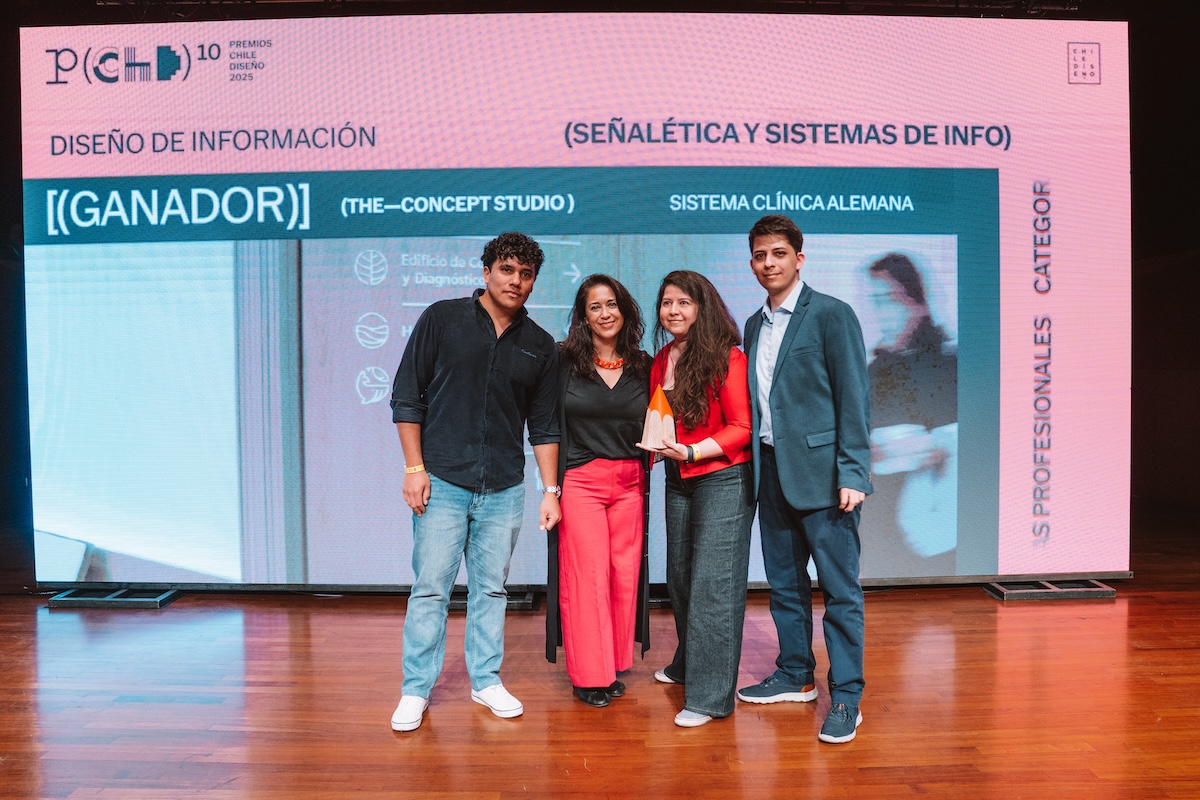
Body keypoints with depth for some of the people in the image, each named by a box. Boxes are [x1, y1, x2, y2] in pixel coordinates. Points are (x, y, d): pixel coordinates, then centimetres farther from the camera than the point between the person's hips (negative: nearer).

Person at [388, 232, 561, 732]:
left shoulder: (540, 345, 8)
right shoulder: (442, 319, 0)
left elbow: (544, 424, 11)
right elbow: (406, 396, 0)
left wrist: (550, 489, 7)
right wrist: (414, 468, -6)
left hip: (504, 489, 3)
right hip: (442, 482, -2)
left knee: (491, 589, 11)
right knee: (430, 588, 1)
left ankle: (486, 680, 26)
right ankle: (416, 690, 16)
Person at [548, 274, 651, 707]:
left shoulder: (643, 366, 9)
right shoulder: (564, 360, -1)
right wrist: (552, 485, -6)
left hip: (629, 483, 4)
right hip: (580, 481, -3)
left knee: (625, 575, 6)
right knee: (587, 575, -3)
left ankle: (612, 666, 22)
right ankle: (588, 675, 12)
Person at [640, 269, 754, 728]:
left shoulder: (727, 358, -12)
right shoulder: (660, 361, 9)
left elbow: (742, 427, -14)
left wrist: (690, 452, -22)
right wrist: (655, 445, 2)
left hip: (723, 479, -7)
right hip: (678, 481, 7)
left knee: (713, 583, -5)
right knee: (680, 576, 17)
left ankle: (711, 696, 4)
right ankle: (687, 664, 37)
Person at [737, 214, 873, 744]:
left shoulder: (832, 315, -5)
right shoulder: (754, 326, 15)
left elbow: (853, 397, -9)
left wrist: (852, 474, -15)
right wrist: (755, 468, 11)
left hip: (821, 471, -7)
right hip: (772, 471, 7)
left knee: (839, 588, 0)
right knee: (784, 583, 16)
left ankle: (846, 698, 11)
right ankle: (795, 676, 31)